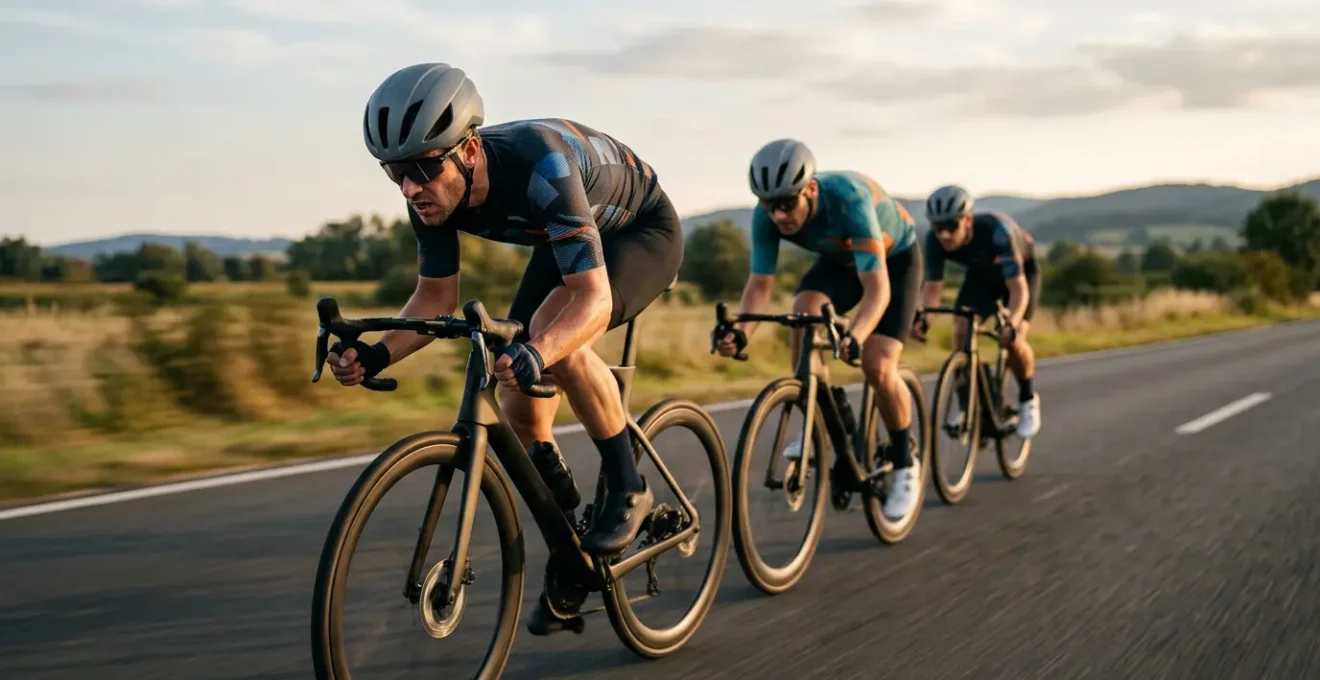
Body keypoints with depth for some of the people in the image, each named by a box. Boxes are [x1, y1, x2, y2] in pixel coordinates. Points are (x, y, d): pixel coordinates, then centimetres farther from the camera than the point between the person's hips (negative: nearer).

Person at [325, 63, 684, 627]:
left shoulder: (538, 165, -42)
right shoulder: (434, 192, -21)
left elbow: (593, 297, -44)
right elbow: (436, 296, -10)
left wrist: (536, 352, -63)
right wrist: (377, 355, -28)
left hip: (644, 232, -7)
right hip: (565, 244, 7)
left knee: (553, 334, -34)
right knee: (519, 405, -5)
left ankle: (627, 489, -15)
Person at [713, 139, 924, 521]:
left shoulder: (848, 199, -41)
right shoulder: (767, 216, -27)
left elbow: (877, 288, -45)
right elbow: (760, 282, -23)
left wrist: (853, 338, -62)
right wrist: (741, 334, -42)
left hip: (895, 257, -4)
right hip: (839, 259, 4)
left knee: (877, 365, -19)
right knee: (803, 310, -28)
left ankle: (904, 465, 4)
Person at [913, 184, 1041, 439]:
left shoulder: (996, 231, -42)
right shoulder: (935, 240, -30)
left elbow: (1018, 288, -41)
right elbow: (933, 286, -21)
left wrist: (1011, 324, -58)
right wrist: (923, 317, -42)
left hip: (1021, 270, -4)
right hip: (980, 273, 4)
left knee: (1012, 340, -21)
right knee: (961, 332, -18)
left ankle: (1028, 399, 5)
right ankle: (967, 408, -6)